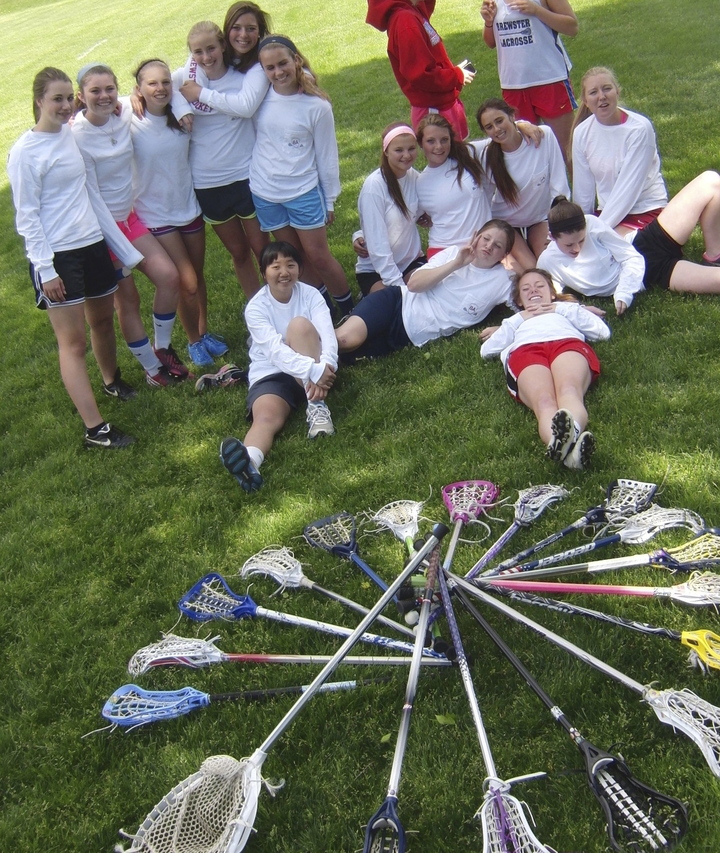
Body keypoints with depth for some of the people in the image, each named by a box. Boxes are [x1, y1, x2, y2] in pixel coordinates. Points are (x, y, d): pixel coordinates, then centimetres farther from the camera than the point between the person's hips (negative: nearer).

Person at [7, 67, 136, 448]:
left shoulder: (71, 135, 6)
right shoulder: (25, 151, -12)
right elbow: (26, 216, -12)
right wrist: (44, 269, -15)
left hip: (92, 244, 6)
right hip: (57, 257, -6)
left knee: (102, 321, 20)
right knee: (73, 342, -3)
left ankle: (112, 381, 46)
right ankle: (96, 429, -2)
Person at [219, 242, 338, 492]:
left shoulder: (310, 295, -1)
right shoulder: (256, 308, -7)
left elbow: (327, 334, -15)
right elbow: (275, 351, -21)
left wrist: (326, 367, -38)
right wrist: (313, 371, -38)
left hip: (315, 370, 1)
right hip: (270, 374, -1)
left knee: (300, 324, -25)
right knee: (266, 417, -33)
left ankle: (316, 407, -29)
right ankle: (249, 461, -66)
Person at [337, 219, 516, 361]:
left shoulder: (501, 280, 3)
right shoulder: (454, 252, 5)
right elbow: (414, 284, -4)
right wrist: (456, 264, -12)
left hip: (413, 337, 0)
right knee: (346, 337, -27)